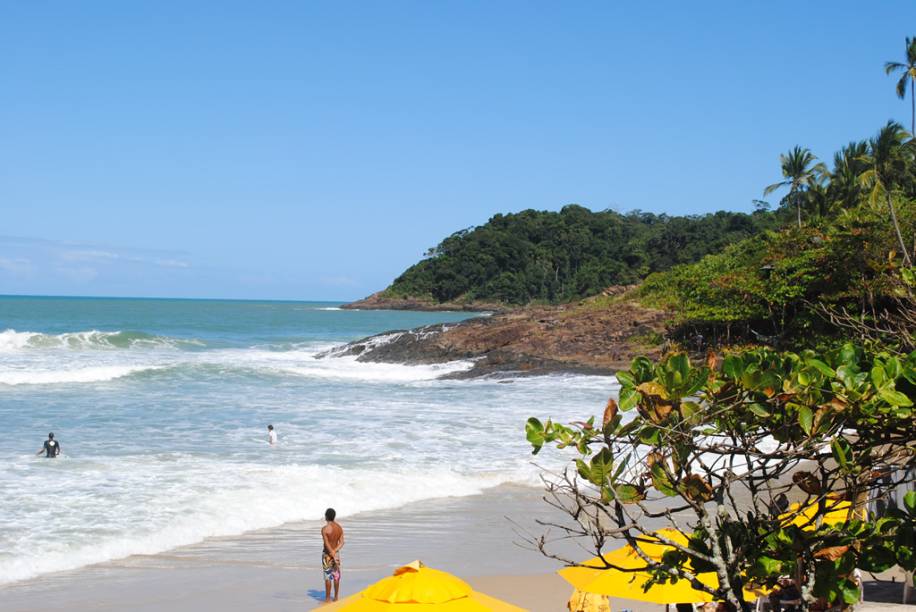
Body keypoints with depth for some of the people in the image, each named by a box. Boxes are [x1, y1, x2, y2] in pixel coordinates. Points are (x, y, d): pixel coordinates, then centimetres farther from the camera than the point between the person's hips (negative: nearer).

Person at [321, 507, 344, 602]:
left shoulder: (324, 529, -19)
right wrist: (335, 551, -17)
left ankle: (327, 598, 5)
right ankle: (336, 597, 18)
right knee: (336, 576, 12)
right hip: (336, 553, 6)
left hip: (327, 554, -6)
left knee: (327, 577, 0)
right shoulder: (339, 527, 0)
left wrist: (333, 557, -20)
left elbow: (327, 544, -21)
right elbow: (341, 543, -6)